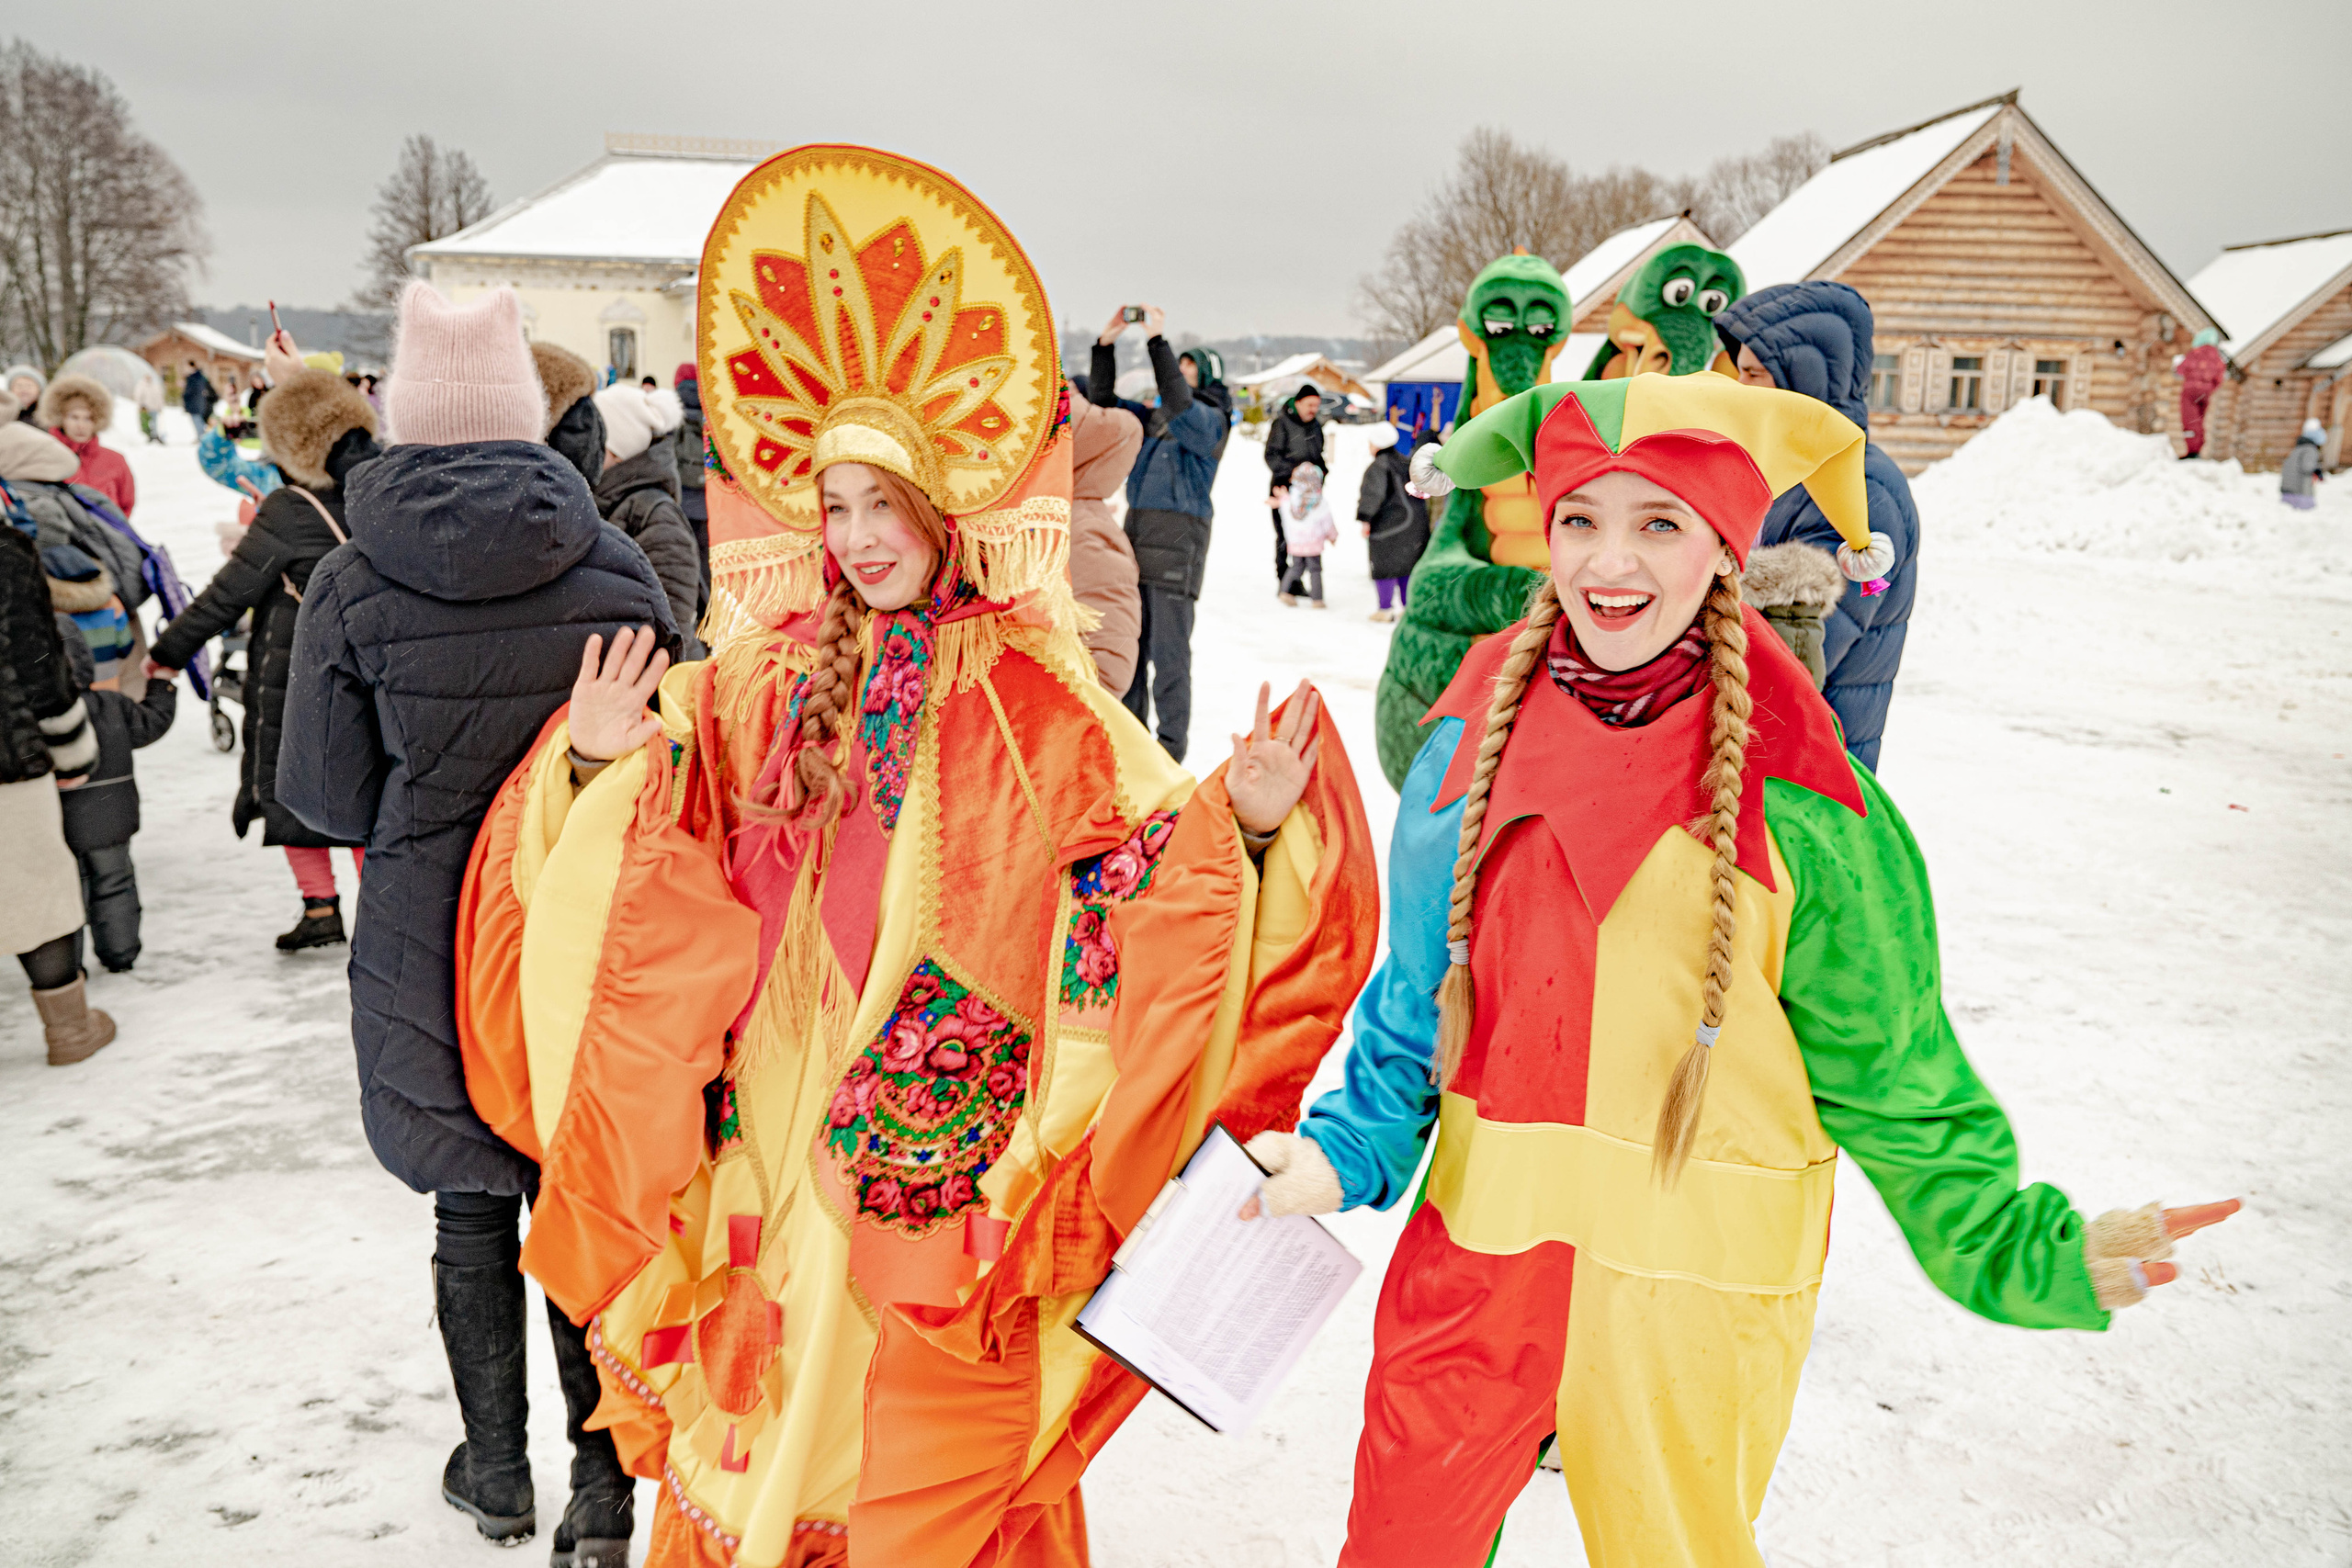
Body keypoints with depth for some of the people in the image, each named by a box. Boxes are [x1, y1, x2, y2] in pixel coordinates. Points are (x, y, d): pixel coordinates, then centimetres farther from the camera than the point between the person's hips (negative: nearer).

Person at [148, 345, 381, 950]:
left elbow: (225, 595, -14)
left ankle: (320, 907, 13)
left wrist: (166, 652, -3)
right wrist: (299, 375, 27)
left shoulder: (287, 513, -20)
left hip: (292, 678, -5)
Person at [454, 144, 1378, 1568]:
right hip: (779, 1120, 4)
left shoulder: (1022, 682, -9)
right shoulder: (769, 678, 3)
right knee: (764, 1418, 20)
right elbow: (666, 855, 10)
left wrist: (1246, 821, -32)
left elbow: (1147, 842, -13)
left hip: (954, 1143, -4)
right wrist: (600, 766, -8)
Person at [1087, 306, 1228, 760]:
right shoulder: (1151, 417, 17)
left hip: (1177, 539, -7)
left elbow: (1179, 404, -23)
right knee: (1128, 641, 11)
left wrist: (1156, 340, -22)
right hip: (1136, 530, 7)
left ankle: (1172, 742, 3)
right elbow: (1104, 402, 12)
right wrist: (1105, 344, 1)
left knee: (1169, 649, -5)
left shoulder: (1210, 420, -3)